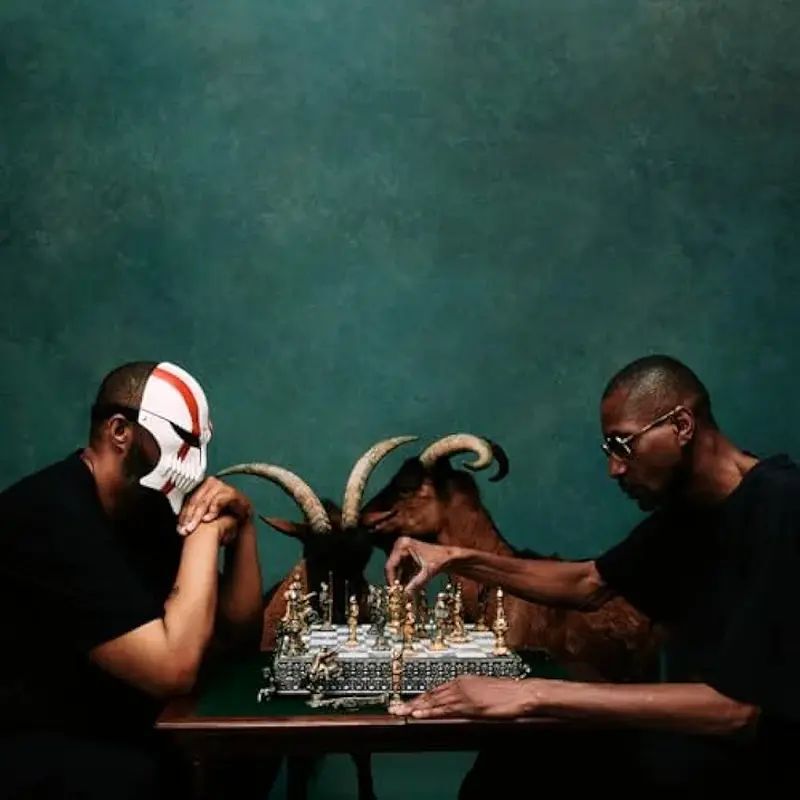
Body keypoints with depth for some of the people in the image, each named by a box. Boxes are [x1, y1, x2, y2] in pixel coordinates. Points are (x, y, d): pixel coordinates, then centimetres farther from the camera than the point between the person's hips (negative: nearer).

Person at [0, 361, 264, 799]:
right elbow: (173, 669, -30)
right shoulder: (52, 518, -24)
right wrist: (206, 532, -21)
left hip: (105, 725, 9)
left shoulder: (146, 508, 4)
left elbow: (236, 635, 6)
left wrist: (242, 524, -6)